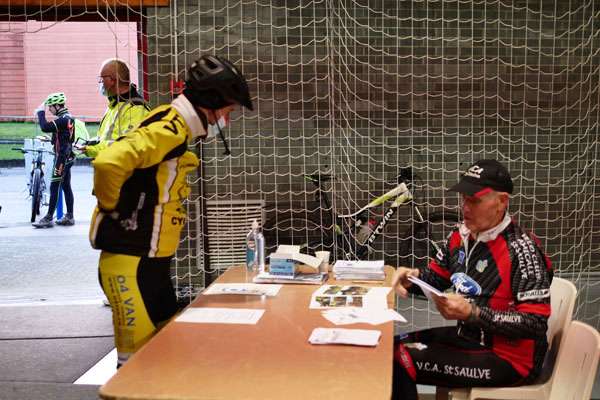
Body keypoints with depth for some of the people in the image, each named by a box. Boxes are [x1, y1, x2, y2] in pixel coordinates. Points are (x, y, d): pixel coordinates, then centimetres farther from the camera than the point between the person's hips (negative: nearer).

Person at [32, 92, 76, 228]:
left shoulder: (63, 119, -17)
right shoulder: (68, 118, 14)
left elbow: (45, 127, -25)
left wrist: (41, 112, -13)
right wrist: (50, 140, 13)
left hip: (61, 158, -10)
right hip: (67, 157, 10)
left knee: (54, 187, -7)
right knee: (66, 187, 12)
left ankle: (48, 218, -4)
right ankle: (69, 217, 16)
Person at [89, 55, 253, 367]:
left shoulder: (176, 130, 14)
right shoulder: (169, 129, -17)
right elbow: (108, 162, -31)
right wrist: (110, 207, -17)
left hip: (155, 263, 10)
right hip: (131, 264, -10)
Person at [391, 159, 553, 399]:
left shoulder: (521, 250, -22)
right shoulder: (460, 236, 1)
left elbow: (536, 324, -24)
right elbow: (437, 280, 13)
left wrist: (471, 313, -31)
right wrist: (413, 278, -10)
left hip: (507, 358, -8)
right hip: (468, 338, 8)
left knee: (399, 362, -18)